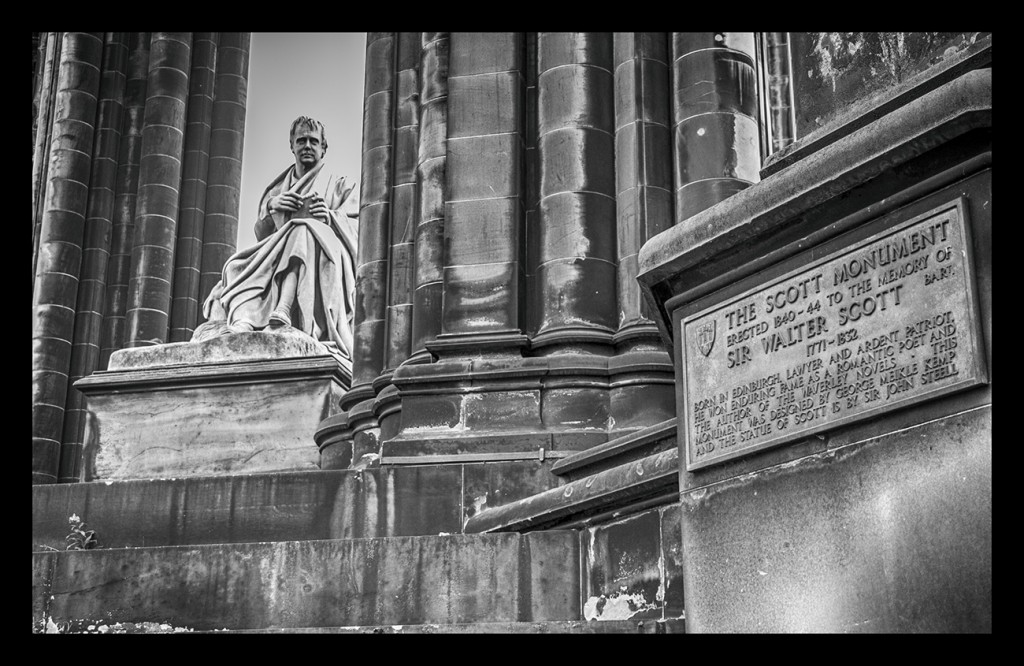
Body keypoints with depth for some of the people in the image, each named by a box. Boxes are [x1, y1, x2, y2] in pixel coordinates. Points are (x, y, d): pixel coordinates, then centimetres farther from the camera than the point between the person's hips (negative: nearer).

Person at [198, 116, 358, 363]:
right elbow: (260, 233, 18)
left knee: (303, 230, -37)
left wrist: (330, 216, -16)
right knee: (240, 267, -29)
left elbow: (355, 229, 5)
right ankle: (242, 321, -58)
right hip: (275, 255, 3)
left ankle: (282, 313, -58)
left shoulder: (344, 188, 21)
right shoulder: (276, 190, 30)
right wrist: (271, 207, -2)